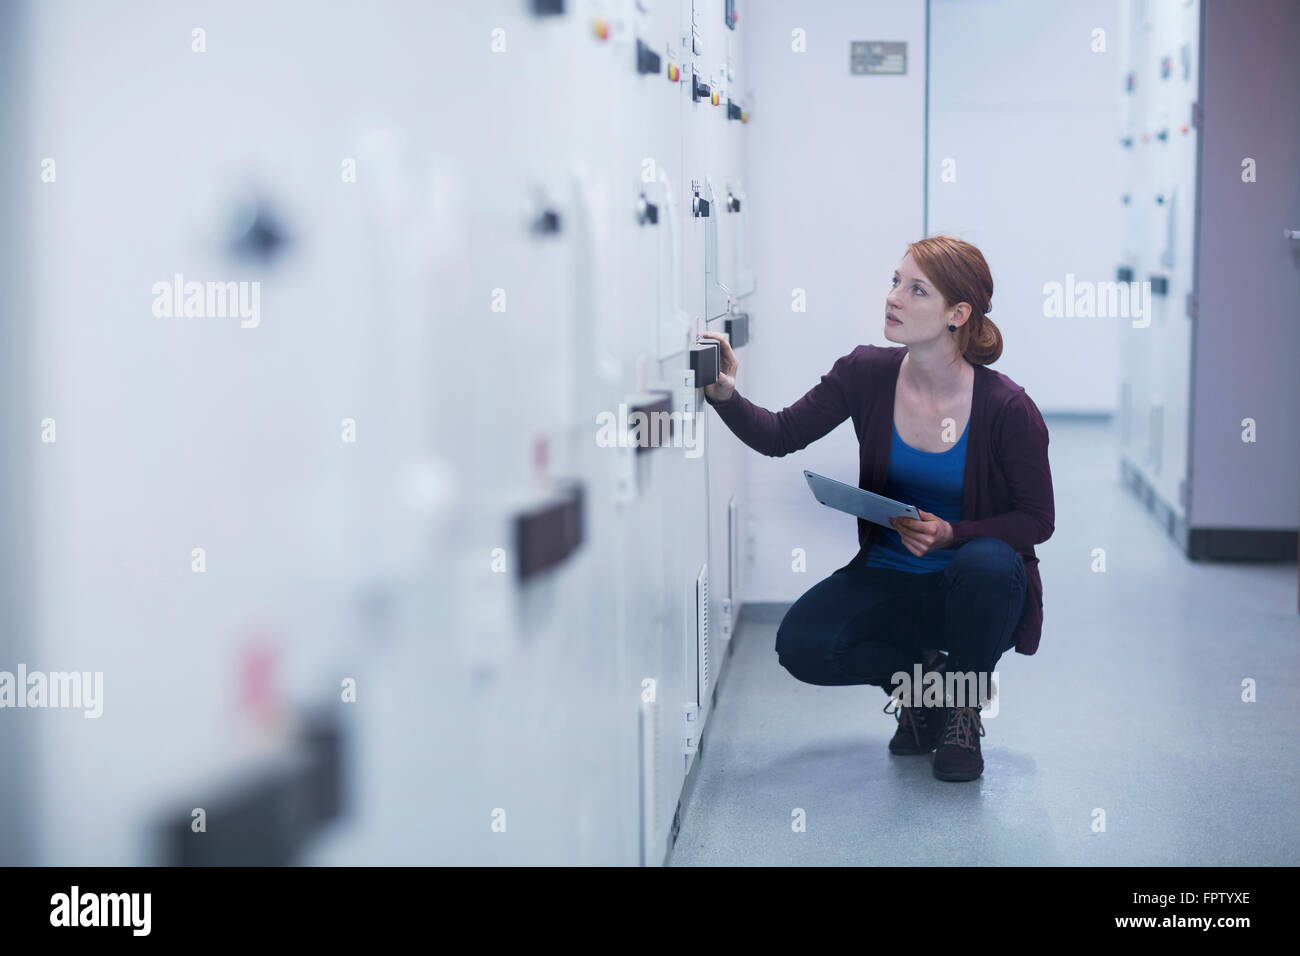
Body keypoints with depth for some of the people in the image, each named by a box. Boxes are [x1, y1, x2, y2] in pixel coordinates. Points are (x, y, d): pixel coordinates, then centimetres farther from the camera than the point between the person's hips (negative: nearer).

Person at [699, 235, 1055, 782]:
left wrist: (952, 534, -26)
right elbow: (780, 436, -6)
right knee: (800, 644, -22)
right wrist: (725, 395, -25)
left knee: (986, 563, -37)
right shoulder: (868, 374, -8)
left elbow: (1037, 520, -10)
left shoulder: (1007, 408, -18)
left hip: (977, 591, -3)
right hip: (889, 581, 3)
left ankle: (962, 703, -7)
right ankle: (921, 677, 8)